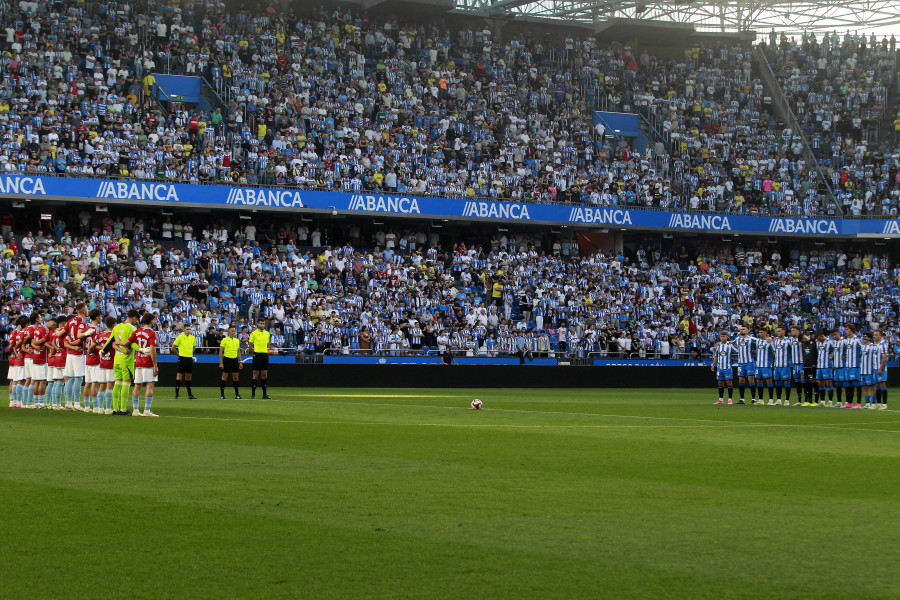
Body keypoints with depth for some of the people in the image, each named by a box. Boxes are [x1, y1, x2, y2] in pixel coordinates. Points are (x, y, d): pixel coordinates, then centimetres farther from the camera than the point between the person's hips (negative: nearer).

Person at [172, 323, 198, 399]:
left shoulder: (193, 338, 8)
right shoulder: (180, 337, -7)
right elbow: (173, 348, -2)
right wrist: (179, 354, 4)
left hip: (190, 358, 5)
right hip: (182, 358, -5)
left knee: (188, 376, 10)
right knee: (179, 375, -6)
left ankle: (190, 394, 15)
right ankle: (176, 394, -4)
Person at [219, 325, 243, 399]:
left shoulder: (237, 340, 11)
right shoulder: (224, 340, -5)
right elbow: (220, 352, -6)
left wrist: (240, 362, 12)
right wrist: (220, 363, -11)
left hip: (235, 360, 5)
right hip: (227, 359, -5)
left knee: (236, 377, 5)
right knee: (224, 377, -2)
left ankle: (237, 394, 11)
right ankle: (222, 395, 3)